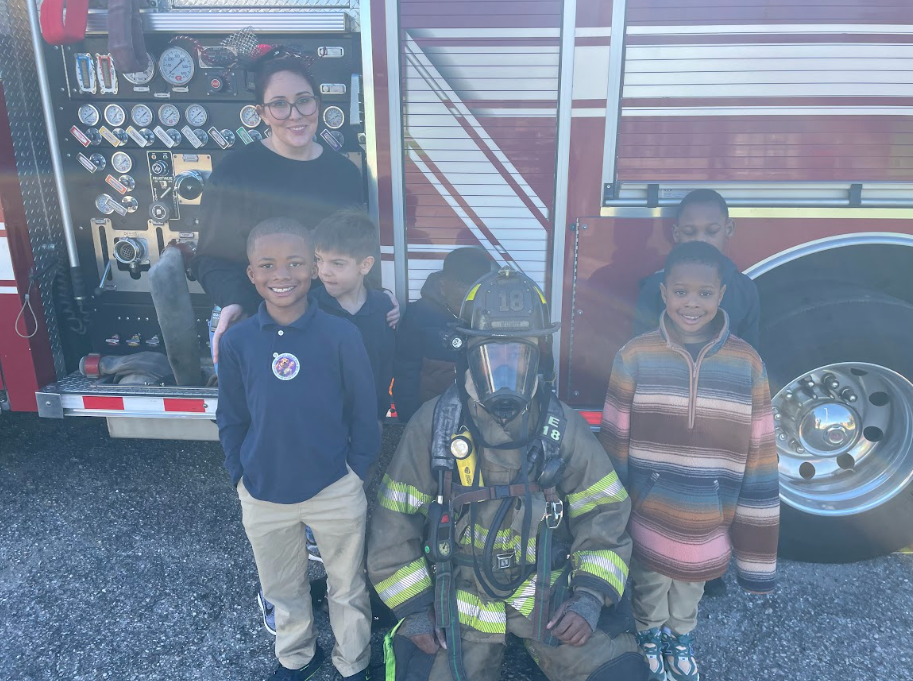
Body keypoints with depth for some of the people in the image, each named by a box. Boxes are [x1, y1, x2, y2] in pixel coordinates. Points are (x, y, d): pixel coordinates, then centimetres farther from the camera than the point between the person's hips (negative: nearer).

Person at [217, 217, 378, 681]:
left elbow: (363, 412, -6)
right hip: (263, 495, 2)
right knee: (282, 589, 24)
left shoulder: (342, 335, -15)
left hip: (335, 491, -2)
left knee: (347, 587, 18)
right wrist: (240, 476, 0)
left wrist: (356, 472, -5)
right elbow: (231, 419, 2)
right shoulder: (237, 341, -8)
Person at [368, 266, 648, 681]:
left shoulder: (563, 427, -6)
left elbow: (604, 514, 1)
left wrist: (590, 598, -9)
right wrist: (414, 609, -4)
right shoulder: (433, 424, -9)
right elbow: (396, 525, -2)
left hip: (547, 592, 1)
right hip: (460, 597, 0)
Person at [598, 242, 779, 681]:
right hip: (647, 521, -1)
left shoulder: (746, 363, -10)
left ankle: (679, 638, 56)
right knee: (650, 590, 22)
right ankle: (650, 640, 53)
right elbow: (614, 446, -7)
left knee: (690, 591, 27)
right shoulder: (635, 357, -14)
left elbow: (759, 458, -6)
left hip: (707, 526, 2)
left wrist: (755, 547, -3)